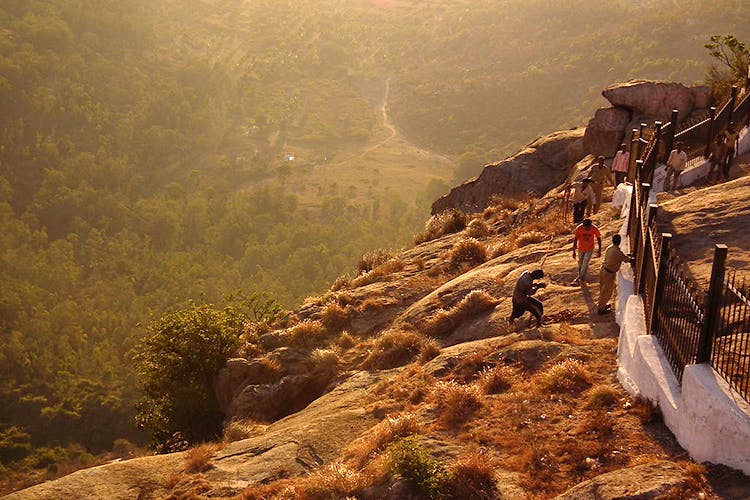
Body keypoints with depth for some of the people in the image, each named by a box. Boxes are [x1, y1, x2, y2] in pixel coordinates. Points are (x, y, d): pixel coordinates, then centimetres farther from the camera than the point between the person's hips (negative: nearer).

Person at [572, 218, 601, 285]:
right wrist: (574, 251, -12)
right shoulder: (579, 228, -25)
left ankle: (581, 278, 12)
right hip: (581, 248, 1)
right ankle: (580, 275, 39)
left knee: (585, 263, -7)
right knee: (580, 263, 17)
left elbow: (599, 239, -9)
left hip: (589, 249, -1)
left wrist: (599, 251, -5)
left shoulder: (595, 229, -25)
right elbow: (575, 239, -15)